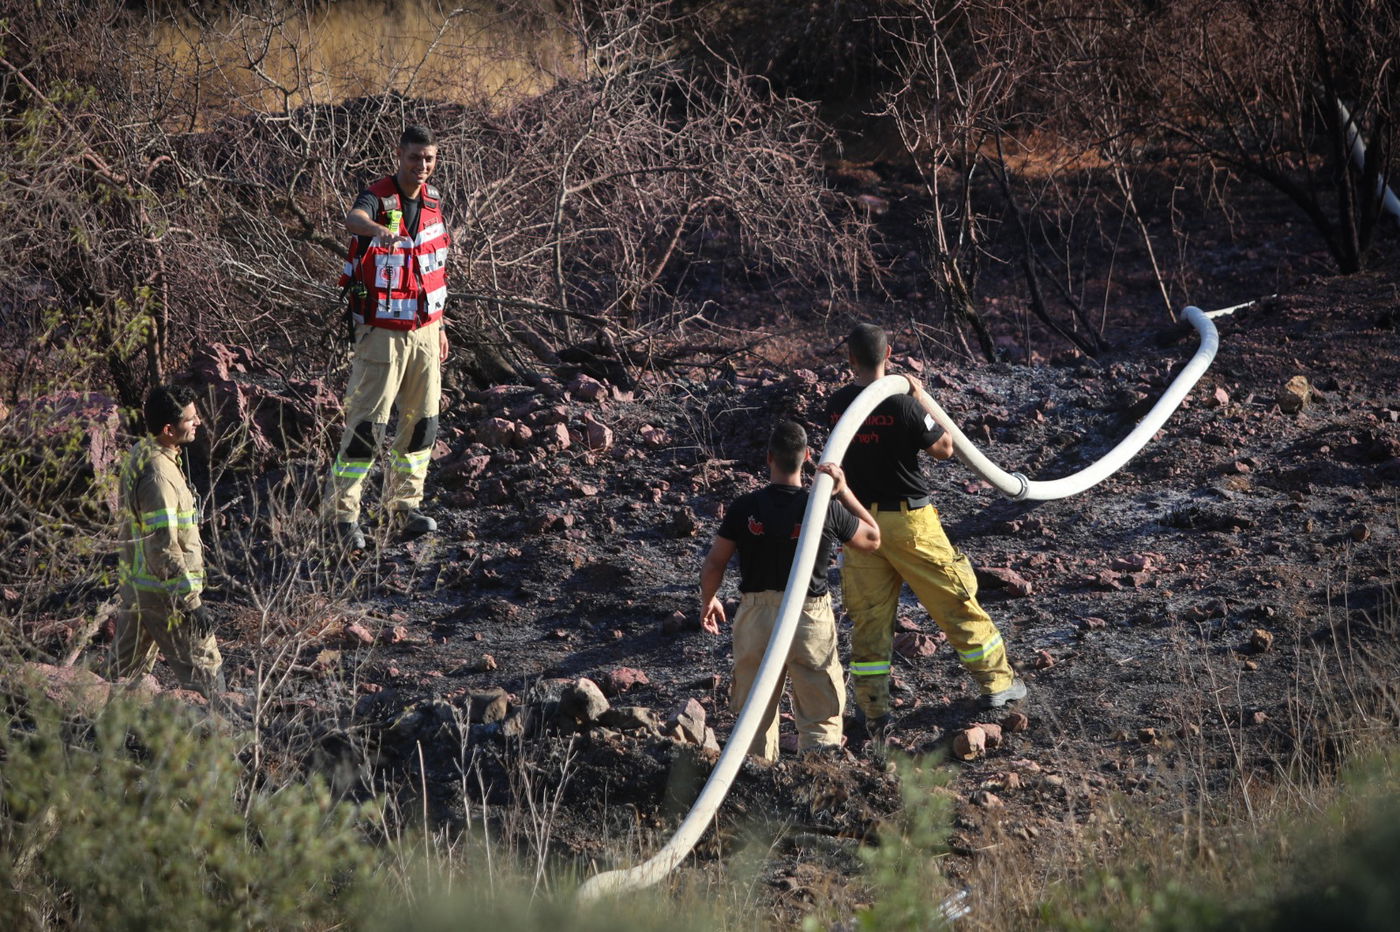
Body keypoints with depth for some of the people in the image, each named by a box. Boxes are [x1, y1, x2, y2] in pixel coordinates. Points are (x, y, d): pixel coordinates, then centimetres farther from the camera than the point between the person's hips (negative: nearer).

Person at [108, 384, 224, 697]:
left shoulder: (141, 454, 5)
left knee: (127, 671, 17)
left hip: (134, 584, 10)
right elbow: (163, 549, -27)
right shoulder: (158, 475, -26)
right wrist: (191, 603, -24)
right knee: (204, 671, 1)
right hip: (164, 592, -10)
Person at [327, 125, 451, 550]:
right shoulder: (377, 198, -14)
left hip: (424, 331, 6)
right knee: (367, 423, -8)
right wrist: (378, 229, -63)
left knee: (422, 421, 10)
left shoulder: (433, 200, 7)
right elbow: (353, 219, -40)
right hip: (382, 333, -6)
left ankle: (404, 503, 22)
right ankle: (343, 511, -1)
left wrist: (440, 325, 18)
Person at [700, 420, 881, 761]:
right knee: (820, 719, 5)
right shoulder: (826, 509, -10)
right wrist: (843, 491, 3)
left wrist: (707, 601, 19)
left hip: (756, 617, 2)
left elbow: (714, 564, 0)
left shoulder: (744, 508, -8)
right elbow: (872, 538, 7)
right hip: (810, 618, -2)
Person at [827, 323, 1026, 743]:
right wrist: (925, 400, 5)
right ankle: (996, 681, 22)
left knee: (868, 617, 9)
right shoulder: (903, 406, -18)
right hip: (908, 522, -4)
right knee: (955, 602, 11)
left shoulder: (836, 406, -4)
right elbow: (943, 449, -6)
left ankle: (873, 714, 10)